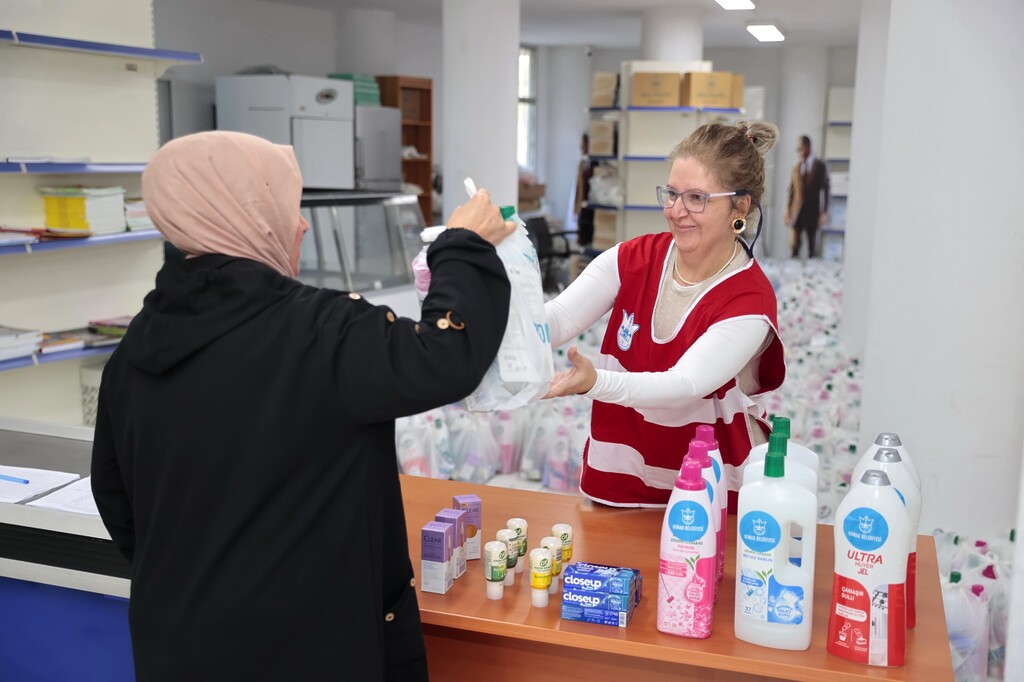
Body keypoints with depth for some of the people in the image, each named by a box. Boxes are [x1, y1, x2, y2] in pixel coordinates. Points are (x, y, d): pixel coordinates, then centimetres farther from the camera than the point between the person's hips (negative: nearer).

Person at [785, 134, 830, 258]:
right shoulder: (796, 168, 9)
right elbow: (791, 191, 11)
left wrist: (824, 212, -7)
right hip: (797, 211, 2)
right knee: (794, 245, -3)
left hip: (813, 211, -2)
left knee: (812, 247, 4)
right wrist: (788, 212, 6)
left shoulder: (820, 165, 1)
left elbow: (825, 189, -2)